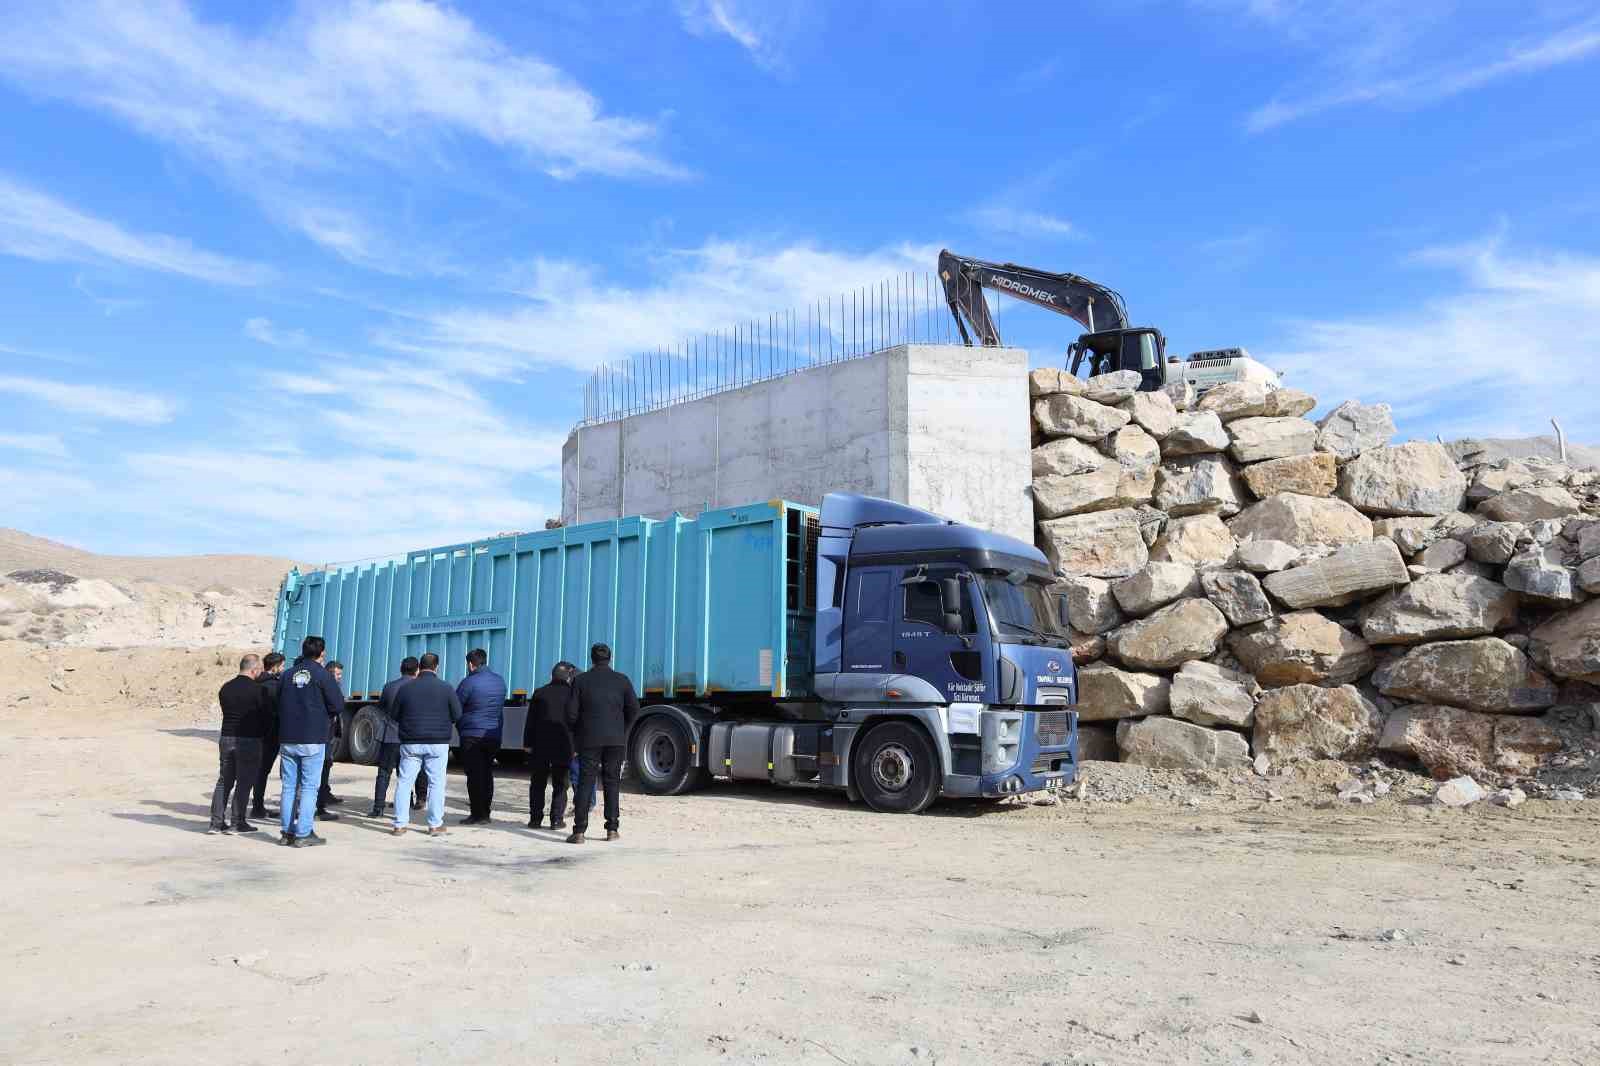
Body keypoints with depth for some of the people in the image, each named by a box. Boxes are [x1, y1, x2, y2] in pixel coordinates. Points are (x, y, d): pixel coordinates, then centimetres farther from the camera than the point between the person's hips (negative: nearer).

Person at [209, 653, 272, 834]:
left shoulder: (226, 688, 7)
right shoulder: (258, 690, -12)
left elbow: (226, 712, 10)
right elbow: (265, 715, -7)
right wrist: (261, 733, 11)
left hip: (226, 738, 6)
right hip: (249, 740, -6)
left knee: (224, 781, 13)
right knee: (244, 782, 2)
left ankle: (216, 822, 13)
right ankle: (237, 823, 4)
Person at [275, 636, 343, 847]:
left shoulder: (287, 674, 7)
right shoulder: (322, 675, -7)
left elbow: (278, 704, 12)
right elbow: (337, 704, -7)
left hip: (287, 740, 5)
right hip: (313, 739, -5)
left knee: (289, 787, 11)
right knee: (309, 787, 0)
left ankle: (287, 832, 15)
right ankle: (303, 834, -1)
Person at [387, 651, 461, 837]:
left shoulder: (406, 688, 0)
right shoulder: (445, 688, -5)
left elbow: (393, 714, 7)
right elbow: (457, 715, -2)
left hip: (411, 743, 1)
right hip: (438, 743, -1)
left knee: (404, 782, 8)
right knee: (436, 783, 5)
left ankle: (400, 825, 8)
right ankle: (435, 825, 7)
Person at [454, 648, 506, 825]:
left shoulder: (469, 682, -12)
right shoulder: (500, 681, 8)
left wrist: (460, 729, 12)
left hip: (473, 736, -6)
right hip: (494, 735, 6)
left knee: (474, 775, -2)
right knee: (487, 774, 12)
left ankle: (477, 814, -1)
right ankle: (485, 812, 16)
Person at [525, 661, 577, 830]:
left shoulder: (540, 694, 6)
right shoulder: (571, 694, -1)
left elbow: (531, 721, 5)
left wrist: (528, 744, 8)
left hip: (540, 746, 2)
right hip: (563, 746, -2)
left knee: (537, 784, 10)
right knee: (560, 785, 5)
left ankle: (535, 818, 7)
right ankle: (557, 819, 1)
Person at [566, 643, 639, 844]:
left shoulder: (581, 680, -1)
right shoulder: (622, 680, 2)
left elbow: (571, 712, -3)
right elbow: (634, 709, 2)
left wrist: (577, 734, 12)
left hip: (589, 739, -1)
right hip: (616, 740, 1)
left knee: (585, 782, 2)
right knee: (612, 783, 10)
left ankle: (579, 831, -3)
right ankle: (612, 829, 10)